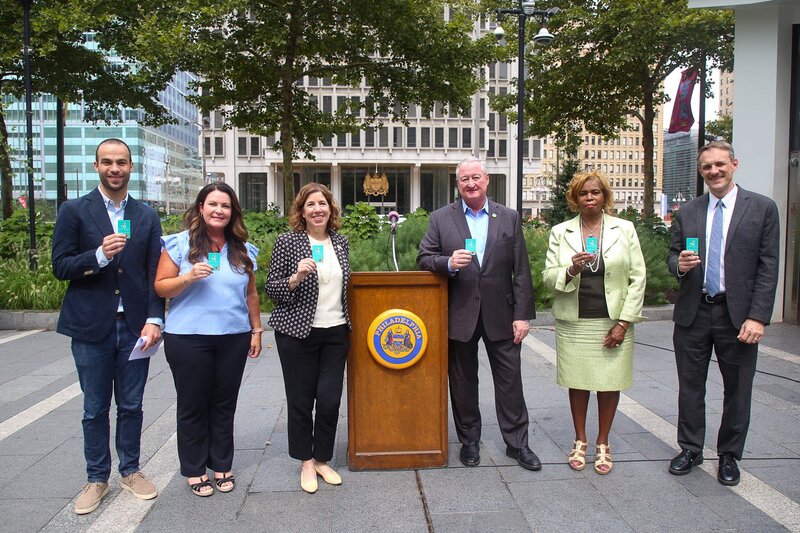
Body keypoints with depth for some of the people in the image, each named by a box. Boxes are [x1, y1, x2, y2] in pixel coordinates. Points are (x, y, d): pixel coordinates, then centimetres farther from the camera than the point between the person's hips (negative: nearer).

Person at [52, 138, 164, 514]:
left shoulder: (147, 216, 7)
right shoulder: (74, 211, 0)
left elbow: (154, 272, 4)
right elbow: (60, 266, -4)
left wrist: (155, 319, -6)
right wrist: (100, 255, -21)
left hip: (135, 327, 2)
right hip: (91, 327, -2)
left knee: (131, 406, 12)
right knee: (95, 409, 9)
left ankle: (130, 471, 27)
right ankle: (96, 479, 24)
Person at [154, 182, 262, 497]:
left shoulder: (243, 249, 9)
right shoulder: (180, 243, -2)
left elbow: (250, 294, 14)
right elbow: (161, 287, -4)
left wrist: (256, 331, 11)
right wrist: (189, 277, -20)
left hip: (234, 338, 3)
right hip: (188, 338, -3)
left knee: (224, 405, 11)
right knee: (193, 406, 8)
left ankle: (221, 465, 25)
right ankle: (194, 470, 23)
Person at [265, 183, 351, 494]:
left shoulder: (340, 241, 7)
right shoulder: (287, 241, -6)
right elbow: (270, 288, -6)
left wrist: (348, 322, 20)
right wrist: (296, 277, -23)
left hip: (336, 332, 4)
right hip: (298, 332, -3)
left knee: (330, 399, 3)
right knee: (301, 400, 5)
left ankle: (322, 459, 23)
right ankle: (306, 462, 24)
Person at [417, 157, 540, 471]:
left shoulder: (509, 218, 5)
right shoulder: (441, 218, 3)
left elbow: (521, 270, 2)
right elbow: (423, 259, 2)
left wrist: (522, 314, -3)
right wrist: (448, 263, -20)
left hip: (501, 315, 0)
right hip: (460, 315, 0)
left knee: (510, 380, 7)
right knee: (463, 382, 11)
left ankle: (517, 443, 22)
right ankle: (469, 441, 27)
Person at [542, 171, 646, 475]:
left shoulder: (624, 229, 3)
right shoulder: (560, 232, 4)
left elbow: (637, 278, 1)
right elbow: (548, 278, 2)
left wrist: (623, 322, -6)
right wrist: (570, 270, -20)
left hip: (613, 322, 0)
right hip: (573, 322, 1)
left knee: (610, 383, 5)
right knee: (578, 382, 7)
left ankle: (603, 443, 23)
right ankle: (580, 441, 26)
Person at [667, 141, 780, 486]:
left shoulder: (762, 208, -2)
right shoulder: (687, 212, 7)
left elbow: (768, 268, -5)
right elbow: (673, 254, 12)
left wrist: (758, 317, -12)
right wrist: (679, 264, -13)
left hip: (738, 314, -2)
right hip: (692, 313, 3)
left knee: (737, 391, 9)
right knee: (690, 387, 11)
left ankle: (729, 456, 26)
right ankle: (690, 450, 28)